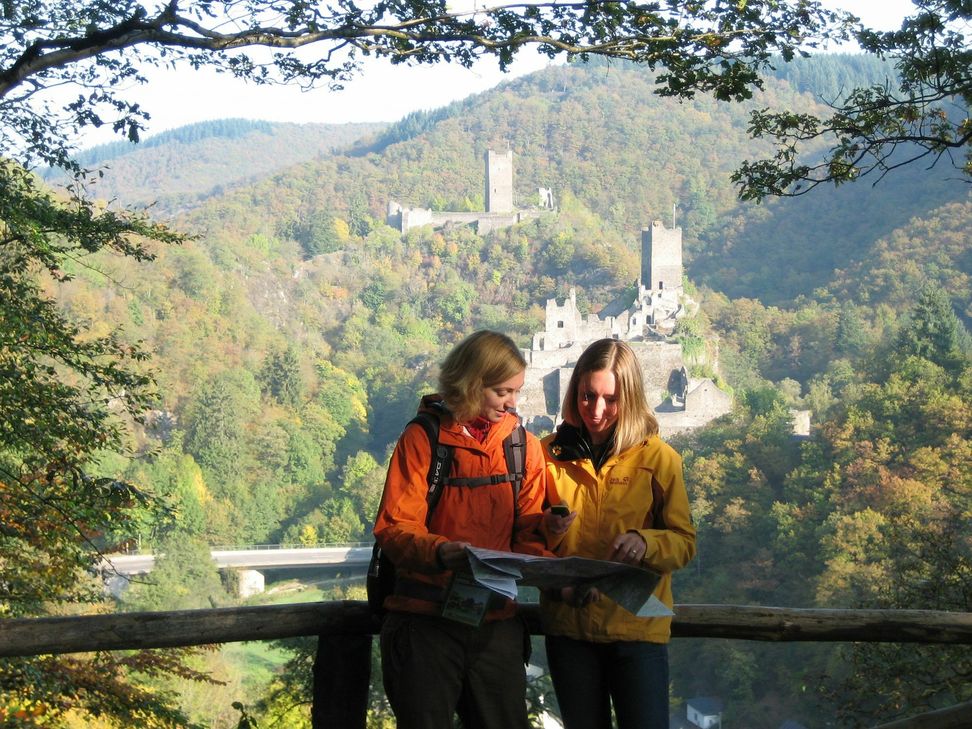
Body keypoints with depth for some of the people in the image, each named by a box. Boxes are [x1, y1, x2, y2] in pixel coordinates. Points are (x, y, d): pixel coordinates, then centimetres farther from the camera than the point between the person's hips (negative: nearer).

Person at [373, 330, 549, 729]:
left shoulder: (524, 445, 7)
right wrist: (440, 552, -31)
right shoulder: (422, 438, -4)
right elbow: (393, 528, -11)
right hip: (425, 620, -3)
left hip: (498, 623, 3)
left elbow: (530, 531, 8)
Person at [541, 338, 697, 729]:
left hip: (637, 626, -2)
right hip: (568, 624, 2)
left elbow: (684, 542, -2)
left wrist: (645, 543, -22)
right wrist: (546, 530, -13)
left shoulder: (657, 457, -3)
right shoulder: (550, 453, 3)